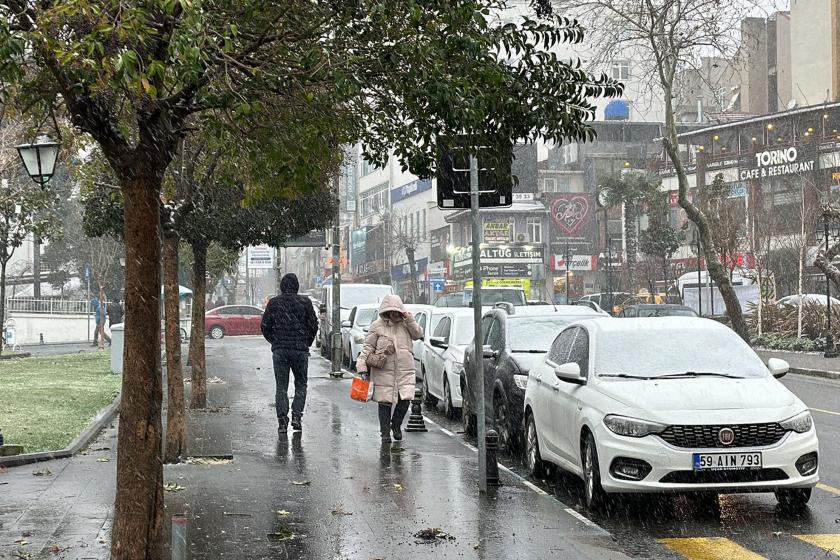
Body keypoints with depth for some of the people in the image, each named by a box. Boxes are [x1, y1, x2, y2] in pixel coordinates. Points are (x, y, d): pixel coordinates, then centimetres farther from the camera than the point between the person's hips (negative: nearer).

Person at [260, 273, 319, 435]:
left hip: (279, 349, 1)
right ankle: (296, 415, -2)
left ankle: (282, 420, -1)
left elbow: (265, 326, 3)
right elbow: (313, 325, 0)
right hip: (300, 349, -1)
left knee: (281, 387, 6)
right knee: (301, 384, 12)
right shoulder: (305, 302, -2)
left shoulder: (273, 303, 1)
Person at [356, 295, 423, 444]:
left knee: (405, 399, -8)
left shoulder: (405, 324, 13)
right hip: (383, 371, -2)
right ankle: (385, 433, 12)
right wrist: (362, 366, -6)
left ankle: (396, 425, 18)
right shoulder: (377, 326, 3)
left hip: (405, 371, 2)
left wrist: (410, 320, -4)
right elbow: (368, 347, 3)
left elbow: (418, 334, 7)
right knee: (385, 402, 0)